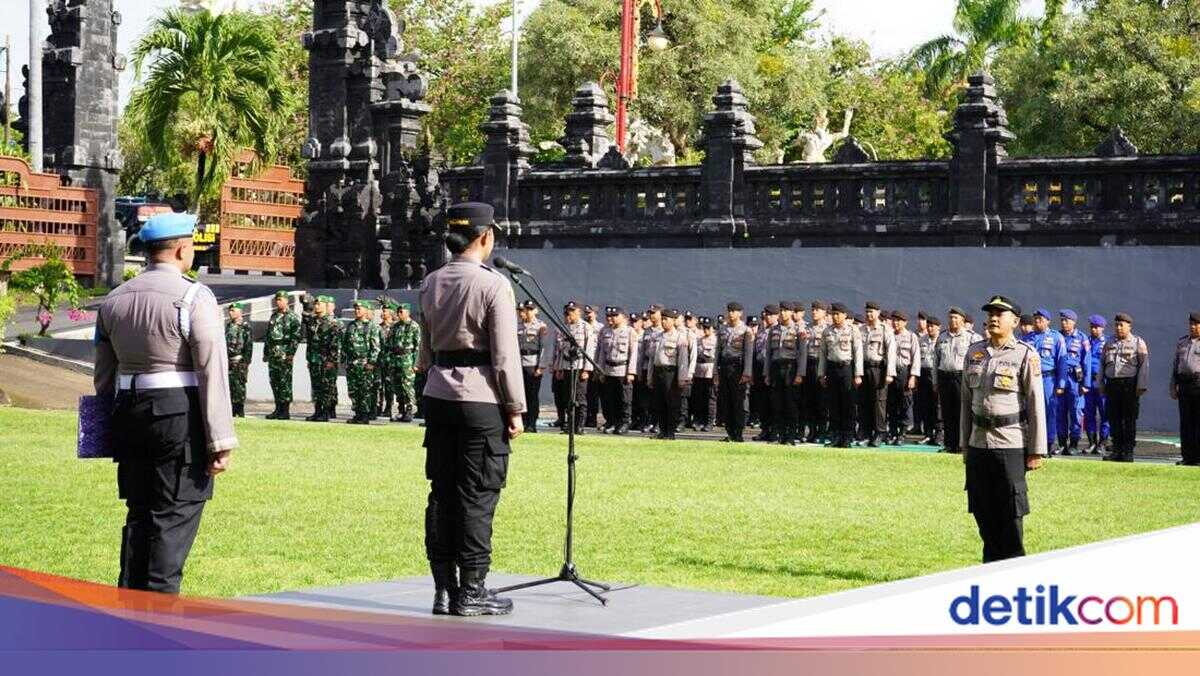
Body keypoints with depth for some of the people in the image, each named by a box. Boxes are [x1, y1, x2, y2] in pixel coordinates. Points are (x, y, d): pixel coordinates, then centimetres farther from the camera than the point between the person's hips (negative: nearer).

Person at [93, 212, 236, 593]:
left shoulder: (114, 300, 10)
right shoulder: (194, 298, -10)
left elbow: (103, 375, 14)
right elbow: (213, 374, -14)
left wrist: (116, 426, 22)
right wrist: (221, 442, -12)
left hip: (129, 414, 6)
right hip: (181, 416, -6)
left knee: (139, 512, 15)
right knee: (175, 517, -1)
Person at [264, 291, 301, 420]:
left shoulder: (292, 317, -3)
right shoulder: (274, 316, 18)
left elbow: (296, 337, -10)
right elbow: (267, 335, 23)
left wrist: (291, 353, -17)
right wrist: (266, 352, 18)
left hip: (284, 355, -7)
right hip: (272, 354, 7)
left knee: (285, 382, -6)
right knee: (274, 382, 7)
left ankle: (285, 411, -4)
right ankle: (278, 409, 13)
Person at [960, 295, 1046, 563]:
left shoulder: (1025, 355, -5)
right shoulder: (974, 352, 11)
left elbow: (1036, 406, -6)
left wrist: (1037, 451, -9)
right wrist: (964, 444, 13)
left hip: (1011, 444, -5)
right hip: (978, 443, 5)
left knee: (1011, 513, -2)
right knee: (982, 511, 9)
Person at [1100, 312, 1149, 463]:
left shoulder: (1138, 343, 2)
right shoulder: (1110, 344, 16)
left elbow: (1144, 365, -3)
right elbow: (1103, 365, 20)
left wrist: (1141, 386, -10)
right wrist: (1102, 385, 13)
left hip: (1129, 385, -4)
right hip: (1112, 384, 4)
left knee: (1129, 419, -2)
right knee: (1114, 418, 4)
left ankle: (1128, 452, 2)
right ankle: (1117, 451, 9)